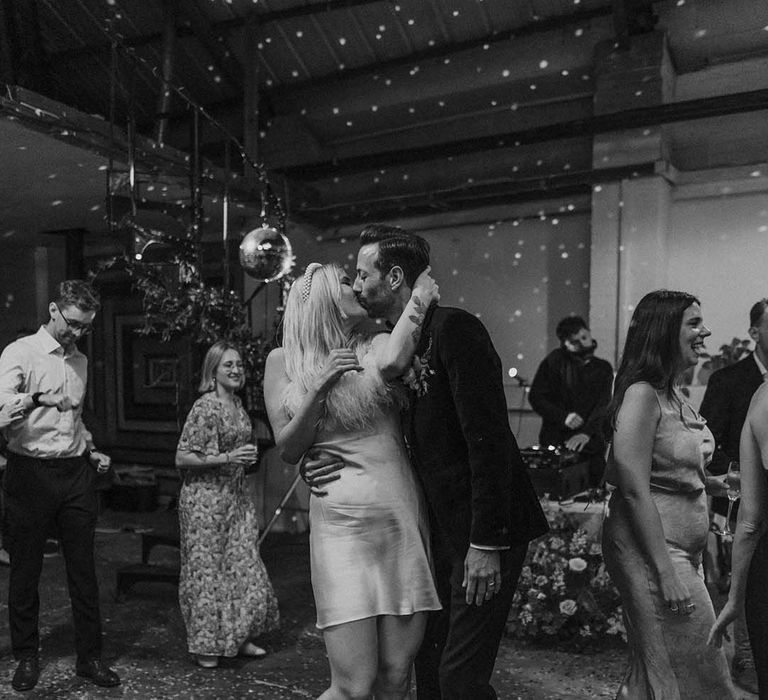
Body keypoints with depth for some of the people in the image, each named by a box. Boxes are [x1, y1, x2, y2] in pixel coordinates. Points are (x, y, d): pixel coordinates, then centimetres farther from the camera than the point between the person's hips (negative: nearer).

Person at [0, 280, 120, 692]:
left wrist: (91, 451, 12)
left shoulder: (80, 361, 14)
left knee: (83, 569, 7)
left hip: (76, 474, 5)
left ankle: (89, 657, 18)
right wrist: (39, 398, -36)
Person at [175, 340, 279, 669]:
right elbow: (182, 458, -17)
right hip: (205, 498, -8)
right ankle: (205, 645, 20)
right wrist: (227, 459, -22)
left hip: (235, 497, 8)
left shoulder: (237, 404, 8)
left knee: (243, 564, 11)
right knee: (207, 568, 4)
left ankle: (238, 637, 26)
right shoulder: (205, 407, -15)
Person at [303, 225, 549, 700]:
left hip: (483, 533, -8)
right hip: (440, 529, 8)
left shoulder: (455, 328, -16)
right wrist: (337, 463, -2)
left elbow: (488, 439, -21)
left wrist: (486, 544, -21)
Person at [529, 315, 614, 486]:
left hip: (590, 443, 2)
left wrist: (587, 433, -23)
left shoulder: (603, 368, 6)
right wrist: (563, 416, -14)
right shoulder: (555, 361, 1)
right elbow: (535, 396, 0)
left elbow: (603, 405, -6)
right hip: (555, 442, -1)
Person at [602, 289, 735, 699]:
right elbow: (634, 490, -21)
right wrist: (665, 572, -21)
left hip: (681, 549, 9)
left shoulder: (674, 395, 13)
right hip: (649, 547, -9)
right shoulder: (642, 394, -16)